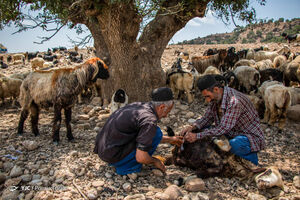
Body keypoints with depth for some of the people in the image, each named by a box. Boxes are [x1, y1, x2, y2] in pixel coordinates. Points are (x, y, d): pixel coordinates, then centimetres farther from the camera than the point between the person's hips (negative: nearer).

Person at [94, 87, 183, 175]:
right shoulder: (150, 120, -21)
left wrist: (170, 139, 27)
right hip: (114, 156, -9)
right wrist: (155, 161, -1)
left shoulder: (137, 105, 8)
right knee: (156, 133, -8)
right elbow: (140, 157, -23)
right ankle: (127, 166, -1)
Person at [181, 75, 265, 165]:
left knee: (234, 145, -39)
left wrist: (197, 136, -35)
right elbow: (207, 118, 3)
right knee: (204, 129, -7)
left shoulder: (235, 102, -31)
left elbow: (223, 129, -33)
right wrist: (193, 127, -16)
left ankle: (250, 156, -4)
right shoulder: (215, 98, -4)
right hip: (233, 133, 8)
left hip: (251, 137, -8)